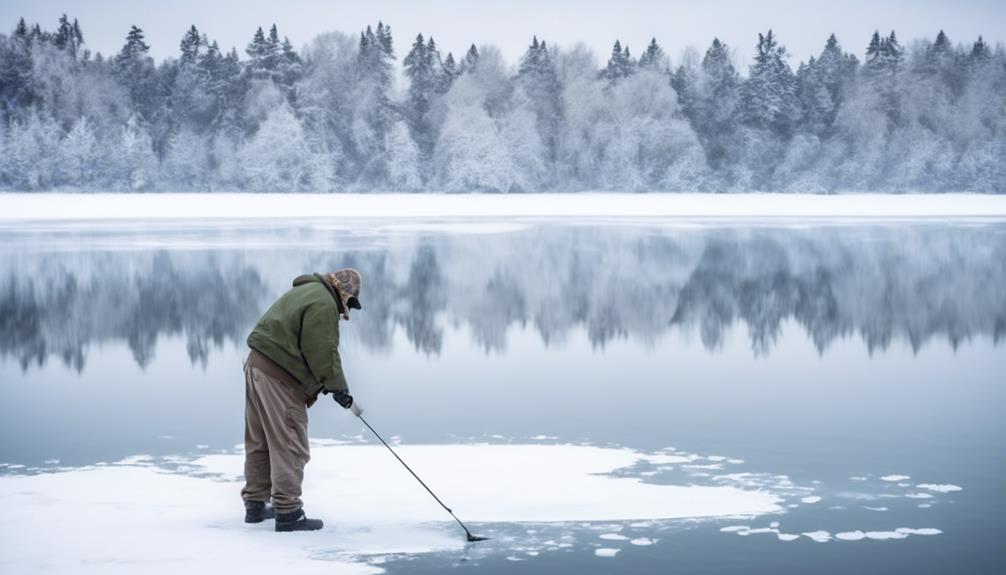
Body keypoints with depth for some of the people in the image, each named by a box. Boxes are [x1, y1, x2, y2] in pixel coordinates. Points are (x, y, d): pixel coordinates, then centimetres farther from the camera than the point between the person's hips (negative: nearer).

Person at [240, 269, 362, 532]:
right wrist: (338, 387, -3)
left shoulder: (307, 292, 20)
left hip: (257, 364, 11)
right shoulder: (324, 304, -12)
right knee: (290, 447, -6)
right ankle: (288, 513, -5)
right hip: (278, 378, -10)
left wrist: (323, 383, 17)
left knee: (260, 442, 17)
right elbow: (322, 352, -16)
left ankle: (255, 504, 26)